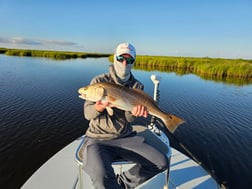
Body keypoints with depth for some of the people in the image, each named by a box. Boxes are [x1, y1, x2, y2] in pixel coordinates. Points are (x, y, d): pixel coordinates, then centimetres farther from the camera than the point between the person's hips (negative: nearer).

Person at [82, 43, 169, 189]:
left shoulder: (137, 86, 2)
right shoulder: (99, 81, -5)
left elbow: (129, 118, -5)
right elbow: (87, 114, -9)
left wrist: (134, 112, -29)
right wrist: (98, 107, -32)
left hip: (126, 137, 4)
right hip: (98, 138, -3)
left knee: (162, 163, -8)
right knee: (102, 177, -32)